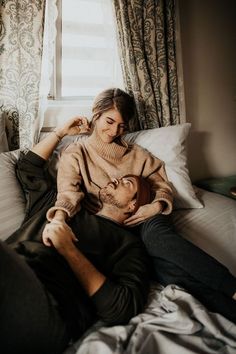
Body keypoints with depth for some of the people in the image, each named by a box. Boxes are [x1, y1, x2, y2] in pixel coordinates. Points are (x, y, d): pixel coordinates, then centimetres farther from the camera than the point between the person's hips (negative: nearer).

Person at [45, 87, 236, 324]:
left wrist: (157, 206, -6)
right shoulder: (75, 154, 11)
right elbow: (68, 192, -7)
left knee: (157, 235, -36)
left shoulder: (135, 154, 21)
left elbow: (162, 186, 17)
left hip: (146, 221, 2)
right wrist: (59, 216, -29)